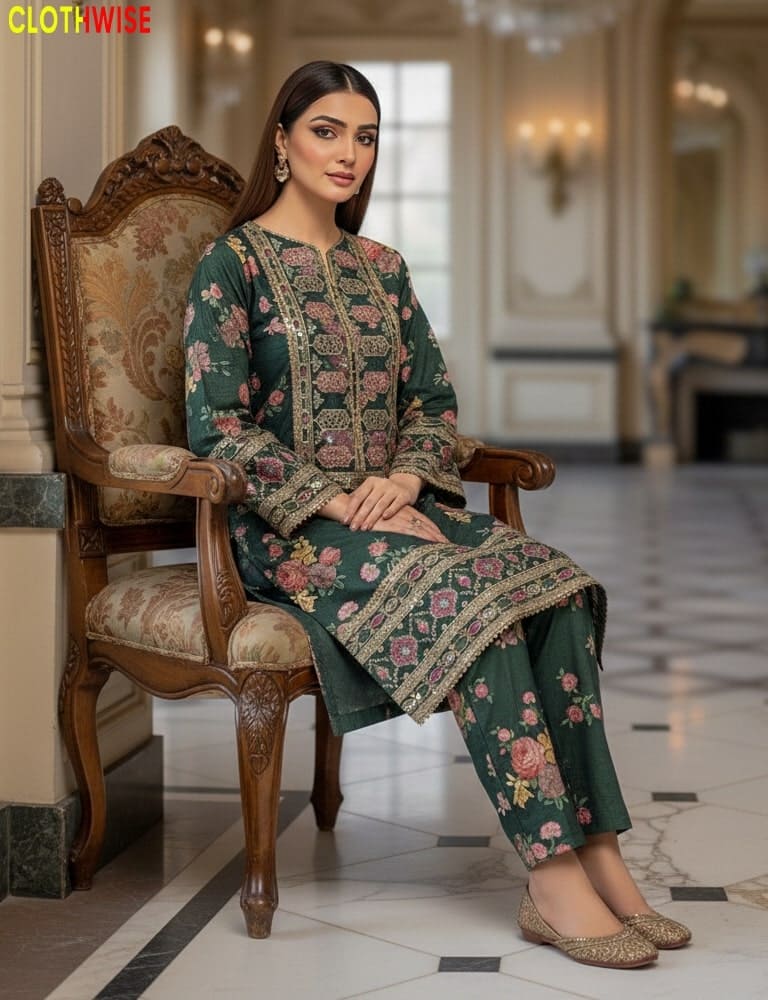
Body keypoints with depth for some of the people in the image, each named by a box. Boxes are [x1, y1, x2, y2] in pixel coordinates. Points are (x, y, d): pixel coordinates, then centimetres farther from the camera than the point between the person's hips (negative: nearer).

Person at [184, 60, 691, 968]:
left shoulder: (380, 269, 16)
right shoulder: (235, 263, -3)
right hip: (287, 530, -6)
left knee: (558, 584, -22)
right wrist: (335, 501, -18)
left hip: (391, 508, 6)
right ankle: (553, 876, -31)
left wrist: (404, 478, -7)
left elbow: (435, 401, 15)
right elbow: (217, 425, -11)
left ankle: (595, 852, -26)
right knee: (469, 595, -32)